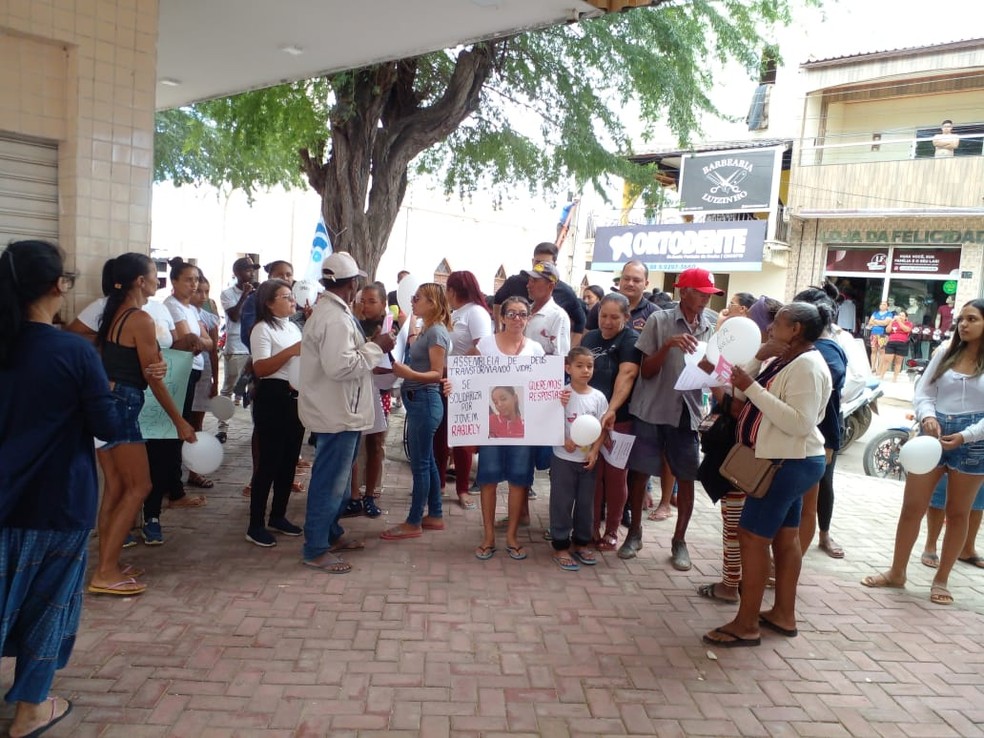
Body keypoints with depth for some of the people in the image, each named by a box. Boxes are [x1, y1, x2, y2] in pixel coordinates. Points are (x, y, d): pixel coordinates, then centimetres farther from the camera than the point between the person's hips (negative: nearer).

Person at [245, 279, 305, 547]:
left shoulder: (294, 328, 17)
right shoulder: (263, 329, -9)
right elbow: (260, 369, -20)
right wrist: (291, 351, -25)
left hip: (296, 398, 8)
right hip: (273, 398, -8)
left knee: (289, 461, 12)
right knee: (269, 462, -4)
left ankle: (278, 517, 25)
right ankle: (256, 525, 5)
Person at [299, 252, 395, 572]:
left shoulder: (327, 311, 13)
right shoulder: (335, 318, -22)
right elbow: (340, 366, -30)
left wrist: (369, 345, 11)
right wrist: (376, 348, -20)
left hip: (339, 412, 11)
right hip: (337, 414, -11)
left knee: (338, 480, 21)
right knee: (330, 482, -1)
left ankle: (331, 534, 35)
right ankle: (316, 550, 10)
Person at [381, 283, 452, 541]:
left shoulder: (436, 332, -16)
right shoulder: (425, 330, 12)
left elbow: (437, 374, -20)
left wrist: (410, 374, -36)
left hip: (425, 402, -10)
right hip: (417, 401, 10)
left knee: (419, 463, -3)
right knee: (427, 461, 14)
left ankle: (413, 523, 5)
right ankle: (435, 516, 24)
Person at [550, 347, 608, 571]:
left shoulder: (598, 397, 0)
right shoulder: (561, 394, -10)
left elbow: (602, 428, 2)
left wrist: (594, 452, -9)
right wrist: (563, 440, -26)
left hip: (588, 459, 4)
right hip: (564, 458, -3)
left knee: (586, 502, 12)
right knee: (562, 502, 3)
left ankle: (581, 543, 28)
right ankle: (560, 547, 13)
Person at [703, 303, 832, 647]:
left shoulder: (807, 366, -19)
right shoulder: (782, 361, 10)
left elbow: (800, 423, -29)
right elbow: (742, 395, 8)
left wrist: (753, 389, -29)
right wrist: (757, 359, -4)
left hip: (789, 464, -10)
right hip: (786, 463, 10)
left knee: (752, 536, -8)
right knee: (785, 536, 15)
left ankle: (746, 625, -1)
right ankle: (783, 614, 27)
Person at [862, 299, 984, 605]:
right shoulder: (944, 354, 6)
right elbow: (922, 392, 3)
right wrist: (927, 416, -17)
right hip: (934, 434, 2)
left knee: (957, 514, 11)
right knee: (911, 507, 5)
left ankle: (941, 579, 25)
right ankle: (897, 572, 20)